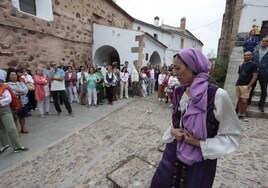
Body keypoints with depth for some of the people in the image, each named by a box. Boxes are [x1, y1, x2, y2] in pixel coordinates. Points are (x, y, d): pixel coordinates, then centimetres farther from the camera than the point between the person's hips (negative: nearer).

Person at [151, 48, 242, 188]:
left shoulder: (217, 95, -21)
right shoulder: (179, 91, -3)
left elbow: (233, 135, -12)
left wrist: (200, 143, -19)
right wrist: (172, 131, -7)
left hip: (200, 159, -5)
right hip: (174, 151, 5)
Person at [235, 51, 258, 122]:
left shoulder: (253, 64, 0)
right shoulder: (241, 65, 16)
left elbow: (255, 76, -6)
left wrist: (249, 85, -15)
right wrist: (237, 82, 13)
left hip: (246, 86, -5)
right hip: (238, 85, 6)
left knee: (244, 101, -7)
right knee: (239, 100, 9)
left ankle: (243, 115, 5)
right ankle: (239, 114, 15)